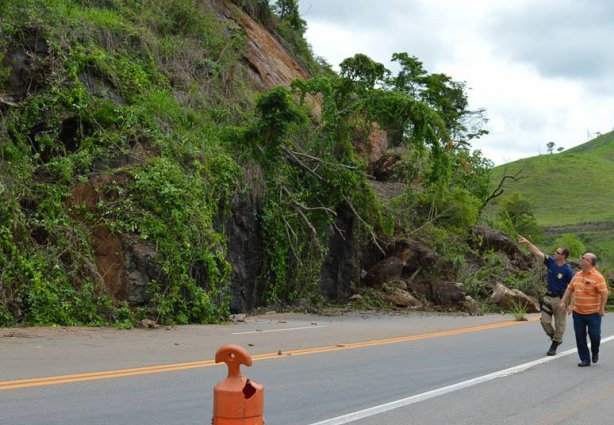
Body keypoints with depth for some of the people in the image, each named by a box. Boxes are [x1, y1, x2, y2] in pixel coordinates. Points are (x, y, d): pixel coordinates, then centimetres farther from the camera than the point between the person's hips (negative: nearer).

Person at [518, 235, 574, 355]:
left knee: (559, 323, 5)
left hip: (560, 299, -5)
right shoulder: (551, 261, -1)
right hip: (548, 296, 5)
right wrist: (527, 243, -11)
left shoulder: (567, 270, -16)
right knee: (545, 321, 5)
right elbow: (538, 253, -1)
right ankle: (555, 338, 29)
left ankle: (554, 345, 19)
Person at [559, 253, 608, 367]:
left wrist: (602, 308, -17)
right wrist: (563, 301, 9)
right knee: (580, 337, 4)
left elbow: (604, 293, -16)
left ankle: (595, 353, 29)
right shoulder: (578, 275, 7)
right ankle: (585, 360, 15)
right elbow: (570, 289, 15)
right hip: (578, 312, 6)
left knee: (595, 335, -1)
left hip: (593, 313, -6)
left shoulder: (597, 277, -13)